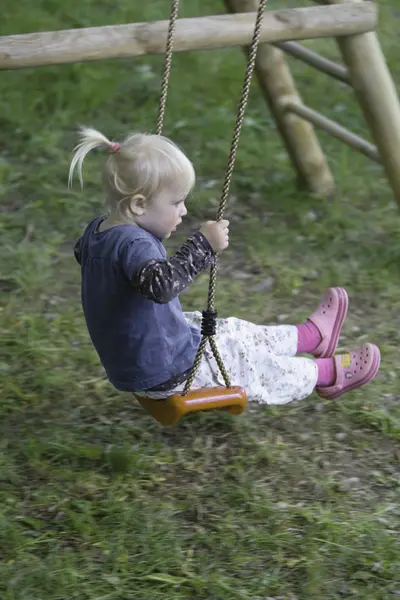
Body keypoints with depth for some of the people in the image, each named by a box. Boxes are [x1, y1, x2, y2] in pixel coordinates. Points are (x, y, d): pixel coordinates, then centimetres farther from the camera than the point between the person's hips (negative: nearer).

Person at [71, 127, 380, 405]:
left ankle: (310, 336, 43)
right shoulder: (133, 243, -33)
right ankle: (326, 373, 34)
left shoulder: (98, 230, -3)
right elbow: (160, 284, -52)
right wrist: (203, 246, -46)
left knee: (230, 331, 24)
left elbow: (81, 251, 22)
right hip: (168, 374, -9)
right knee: (251, 365, 12)